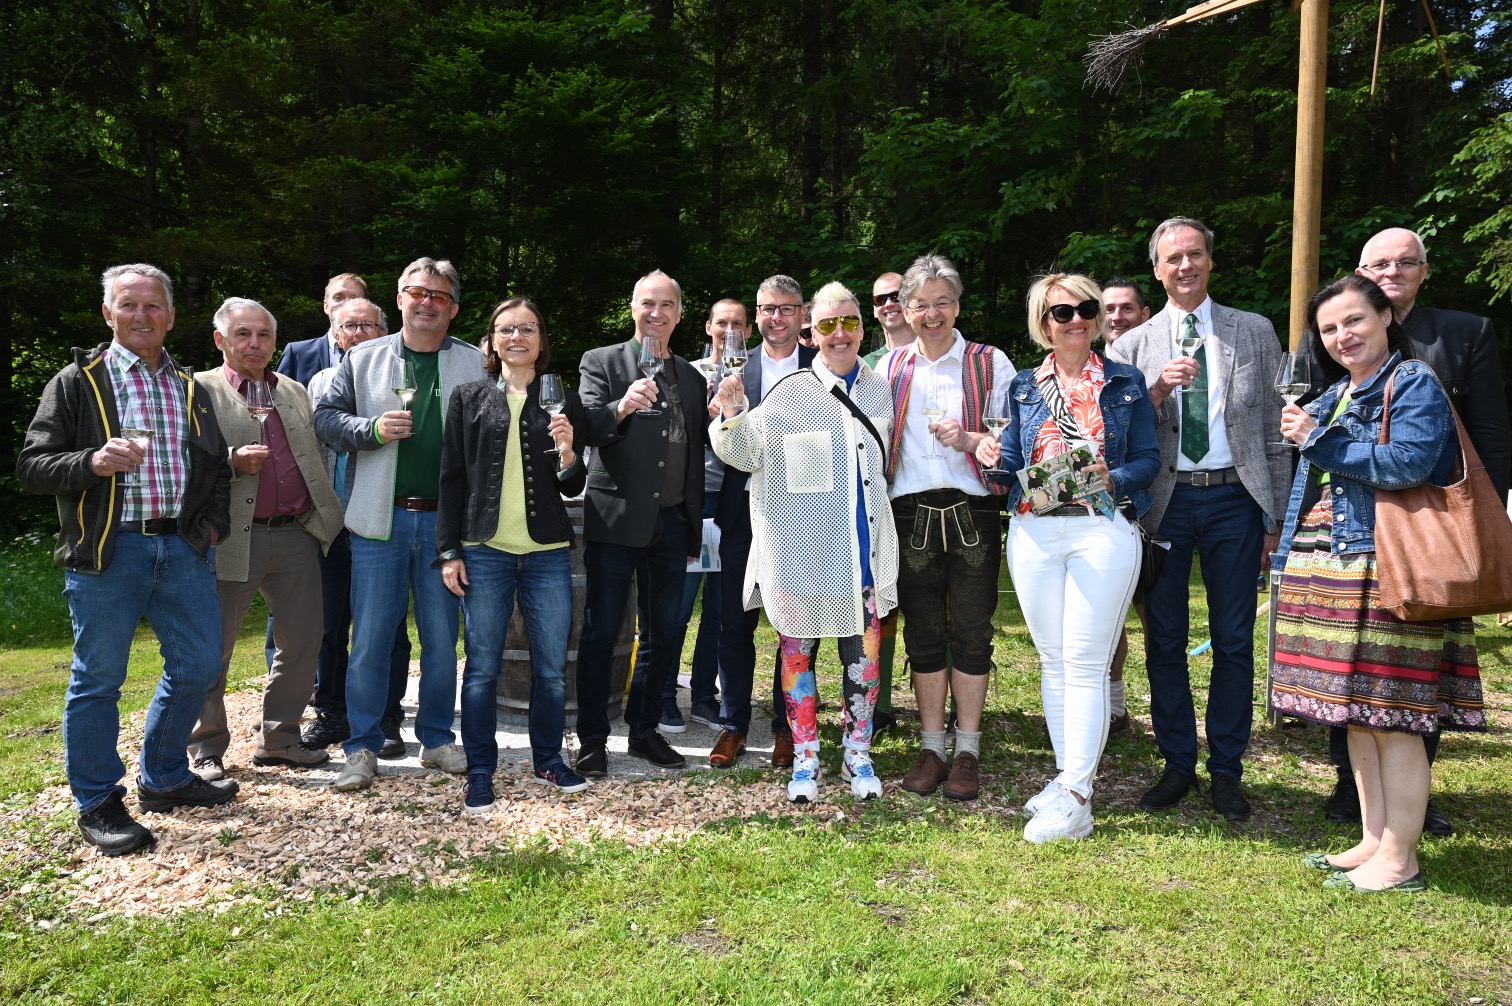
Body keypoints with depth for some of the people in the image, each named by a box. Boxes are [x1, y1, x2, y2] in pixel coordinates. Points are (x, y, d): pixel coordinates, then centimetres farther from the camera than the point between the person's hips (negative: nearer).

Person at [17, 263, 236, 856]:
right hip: (107, 552, -5)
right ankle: (98, 804, 17)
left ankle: (164, 779, 28)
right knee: (98, 680, 2)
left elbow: (218, 466, 24)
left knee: (199, 666, 9)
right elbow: (32, 467, -4)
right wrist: (92, 462, -23)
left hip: (184, 546, 5)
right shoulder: (76, 383, 1)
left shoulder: (189, 388, 16)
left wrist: (213, 522, 9)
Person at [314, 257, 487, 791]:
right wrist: (371, 428, -11)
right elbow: (325, 417, 7)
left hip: (445, 521, 0)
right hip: (380, 520, 0)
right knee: (369, 640, 2)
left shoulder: (476, 365, 6)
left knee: (443, 640, 9)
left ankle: (437, 740, 23)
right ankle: (362, 748, 14)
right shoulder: (364, 358, 8)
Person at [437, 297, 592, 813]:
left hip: (548, 553, 1)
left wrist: (567, 454, -13)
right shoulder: (470, 398, 6)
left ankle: (548, 760, 24)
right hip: (484, 552, -1)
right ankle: (480, 774, 15)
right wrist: (448, 551, 0)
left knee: (552, 668, 7)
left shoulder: (563, 400, 8)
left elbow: (573, 488, 8)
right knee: (482, 668, 3)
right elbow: (452, 478, 6)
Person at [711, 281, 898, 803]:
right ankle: (805, 759, 20)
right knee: (797, 651, 6)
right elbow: (747, 454, -4)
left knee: (864, 653, 7)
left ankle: (857, 755, 24)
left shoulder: (879, 390, 9)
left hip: (862, 546, 3)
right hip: (801, 549, -3)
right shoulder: (791, 391, -3)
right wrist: (732, 417, -21)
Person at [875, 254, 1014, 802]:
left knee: (971, 632, 0)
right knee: (923, 632, 6)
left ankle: (967, 751, 11)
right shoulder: (889, 367, 14)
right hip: (911, 511, 2)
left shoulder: (990, 363, 7)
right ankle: (932, 747, 17)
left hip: (972, 510, -2)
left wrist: (968, 438, -16)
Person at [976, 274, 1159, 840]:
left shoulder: (1125, 383, 7)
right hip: (1033, 533, 3)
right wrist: (992, 457, -11)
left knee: (1084, 663, -6)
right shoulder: (1025, 387, 13)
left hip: (1102, 530, -3)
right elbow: (1015, 466, 11)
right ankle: (1068, 776, 20)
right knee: (1053, 661, 8)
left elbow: (1149, 459, 3)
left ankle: (1075, 799, -2)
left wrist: (1113, 479, -17)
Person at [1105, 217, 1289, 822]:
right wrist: (1158, 391, -16)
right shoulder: (1132, 346, 7)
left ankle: (1226, 768, 19)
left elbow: (1273, 431, 6)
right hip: (1164, 502, 0)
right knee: (1165, 641, 6)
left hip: (1234, 500, 0)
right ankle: (1178, 763, 21)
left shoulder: (1255, 333, 7)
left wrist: (1275, 518, 3)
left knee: (1234, 642, 5)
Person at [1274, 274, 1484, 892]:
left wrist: (1317, 439, -14)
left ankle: (1399, 861, 5)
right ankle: (1374, 842, 24)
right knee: (1354, 713, 13)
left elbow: (1407, 464, -20)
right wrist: (1305, 516, 8)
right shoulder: (1332, 395, 19)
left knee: (1392, 716, -5)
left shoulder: (1415, 384, -5)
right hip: (1331, 570, 9)